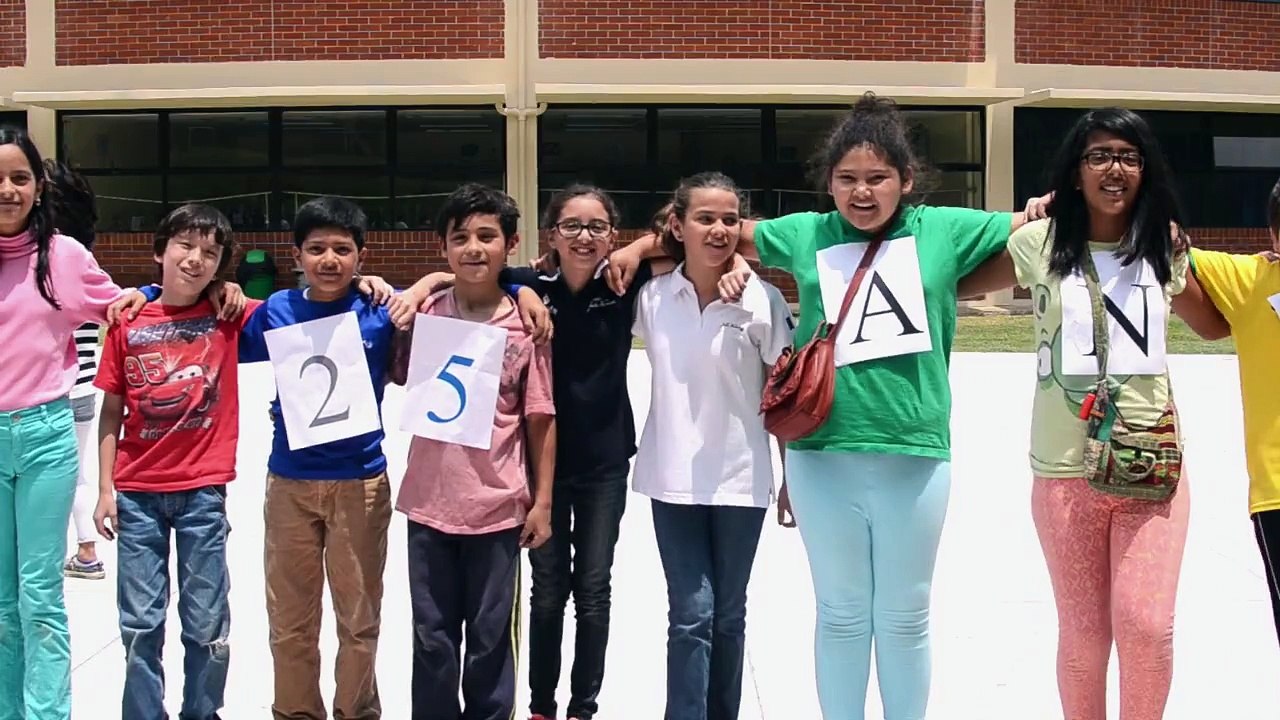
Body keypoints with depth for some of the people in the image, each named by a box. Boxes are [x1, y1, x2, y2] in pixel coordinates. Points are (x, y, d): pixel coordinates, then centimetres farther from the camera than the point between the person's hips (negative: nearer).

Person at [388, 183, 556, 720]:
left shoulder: (526, 325, -7)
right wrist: (398, 322, -6)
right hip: (430, 501, 2)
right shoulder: (424, 313, -2)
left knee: (490, 637, 11)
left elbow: (540, 420, -2)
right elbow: (397, 378, 13)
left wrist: (542, 501, -1)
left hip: (498, 505, -2)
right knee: (432, 637, 13)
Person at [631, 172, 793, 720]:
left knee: (729, 615, 13)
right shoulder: (652, 297, -4)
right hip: (673, 479, 0)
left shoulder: (762, 300, -9)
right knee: (691, 614, -3)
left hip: (740, 479, 0)